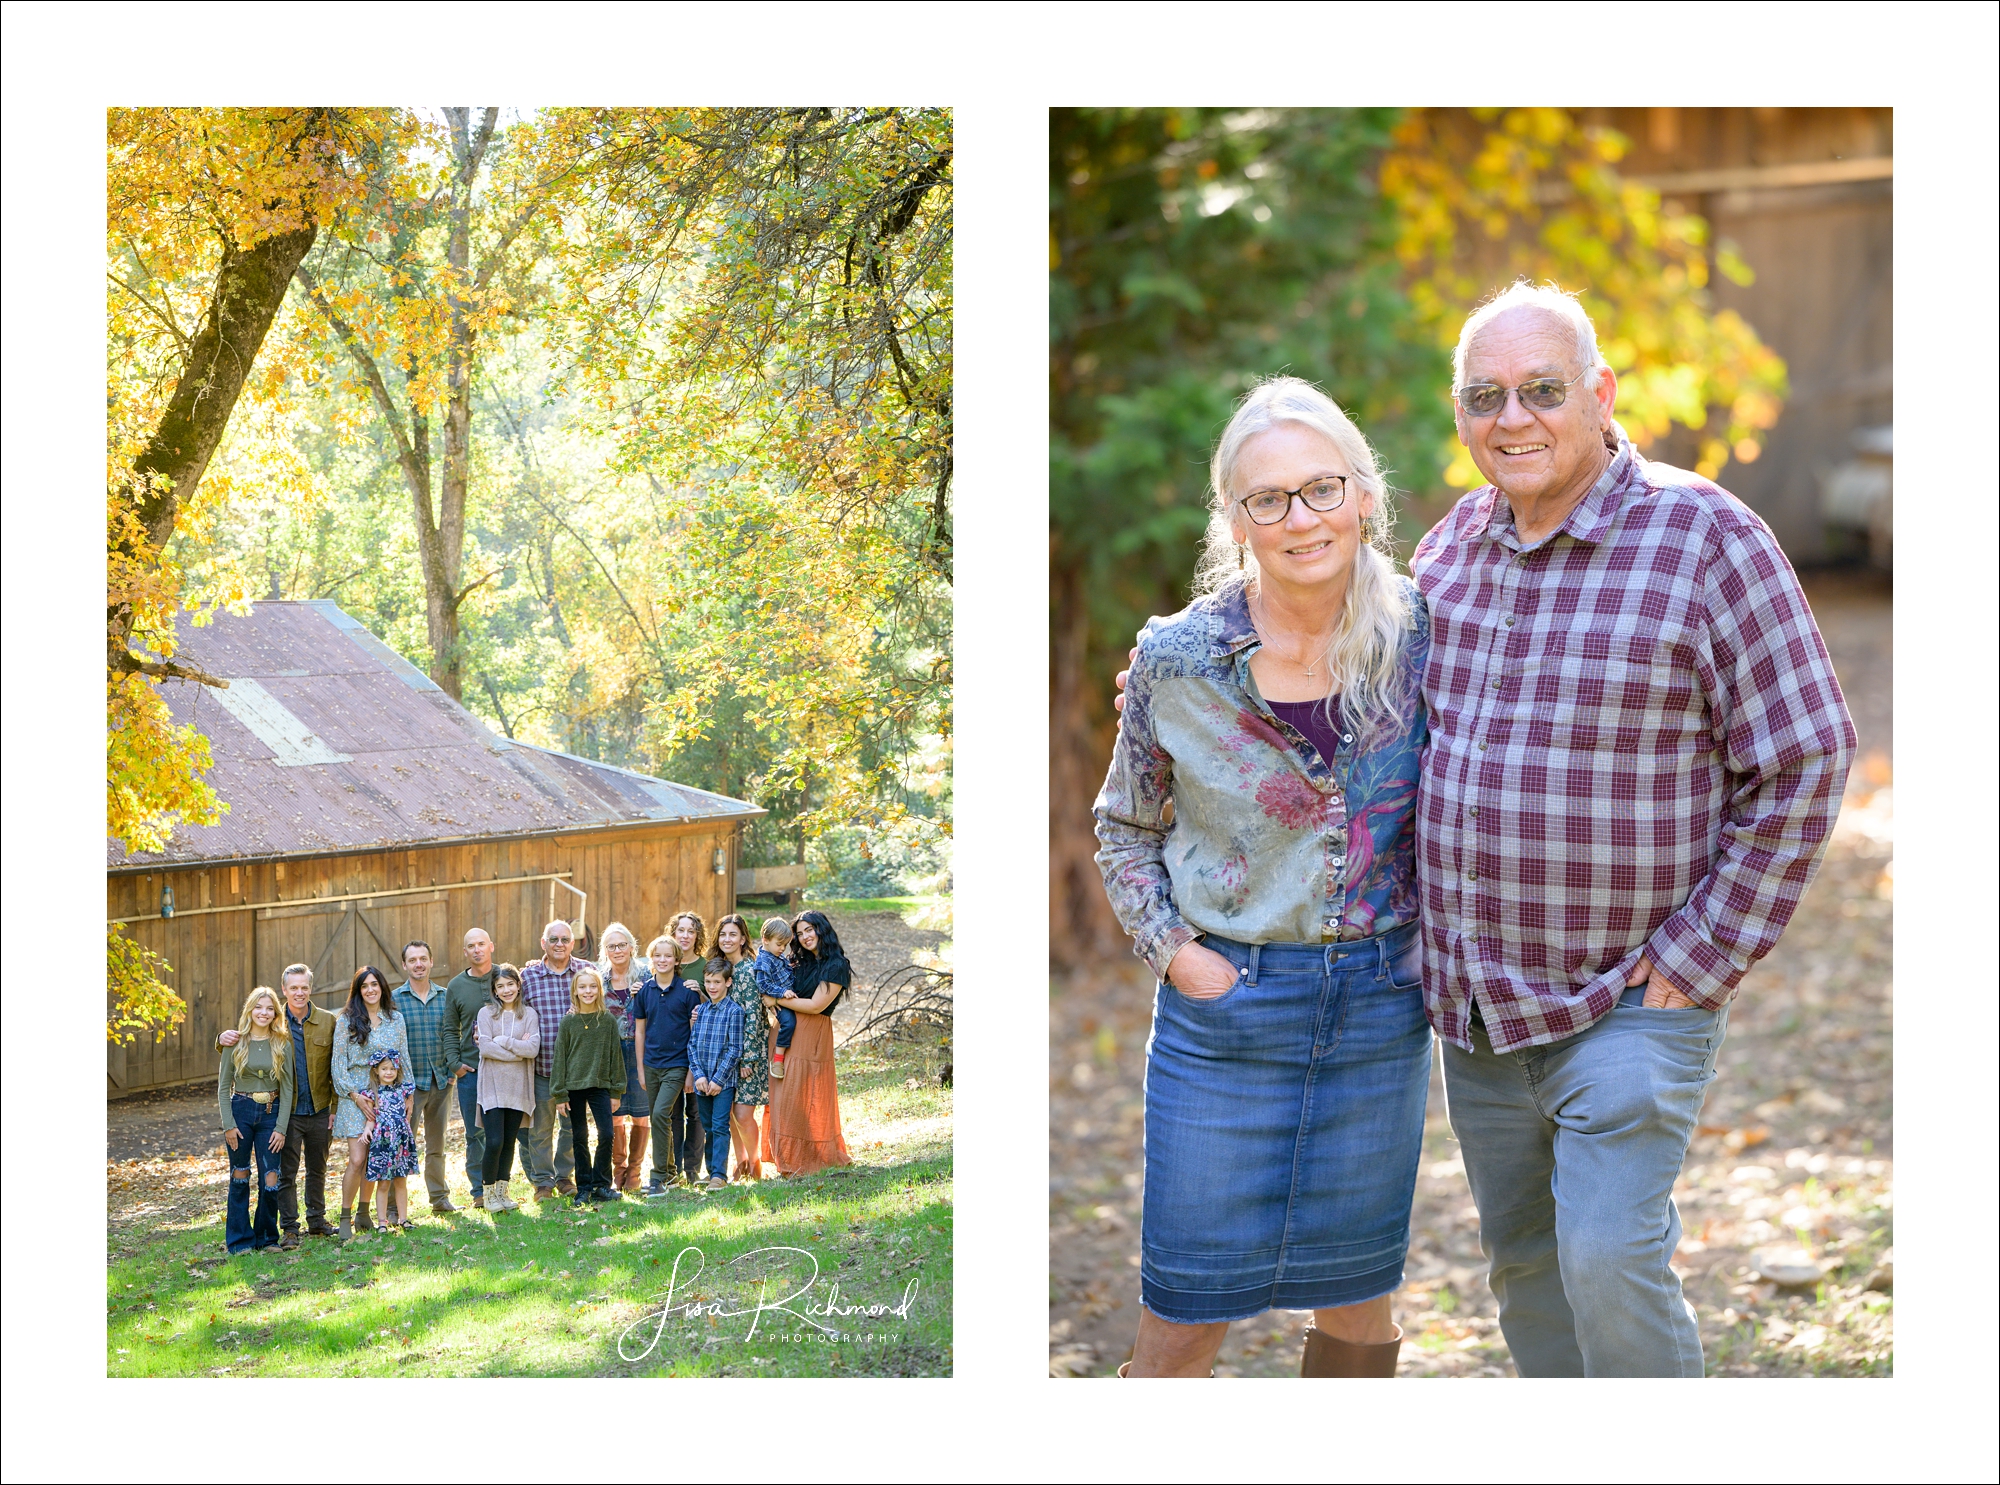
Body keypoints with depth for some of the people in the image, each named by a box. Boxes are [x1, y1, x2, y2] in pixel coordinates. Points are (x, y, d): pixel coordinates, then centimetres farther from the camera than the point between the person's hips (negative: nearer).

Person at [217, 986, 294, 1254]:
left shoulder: (282, 1045, 2)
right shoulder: (235, 1043, 0)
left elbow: (287, 1088, 2)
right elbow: (223, 1086, 1)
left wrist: (281, 1127, -4)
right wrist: (228, 1124, -6)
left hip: (271, 1114, 1)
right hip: (240, 1111, -1)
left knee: (270, 1179, -3)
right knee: (240, 1176, 5)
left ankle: (266, 1237, 10)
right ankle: (239, 1239, 12)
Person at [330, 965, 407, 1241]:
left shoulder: (396, 1019, 8)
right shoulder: (347, 1021, -1)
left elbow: (404, 1060, 12)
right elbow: (338, 1063, -3)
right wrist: (355, 1095, -10)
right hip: (355, 1096, -3)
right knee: (357, 1160, -12)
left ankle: (363, 1212, 18)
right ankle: (345, 1217, -3)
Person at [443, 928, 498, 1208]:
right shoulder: (456, 986, 7)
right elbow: (451, 1030, 9)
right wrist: (455, 1063, -2)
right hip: (470, 1069, 1)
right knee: (475, 1133, 1)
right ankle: (479, 1189, 8)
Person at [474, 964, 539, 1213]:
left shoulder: (529, 1014, 7)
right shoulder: (486, 1013, 3)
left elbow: (534, 1047, -6)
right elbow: (485, 1047, -9)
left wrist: (502, 1041, -11)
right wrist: (518, 1050, -10)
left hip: (518, 1087, 2)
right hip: (492, 1087, -2)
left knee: (509, 1142, 6)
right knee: (494, 1142, -10)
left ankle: (502, 1192, 17)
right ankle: (489, 1194, 4)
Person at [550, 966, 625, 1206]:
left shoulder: (608, 1020, 2)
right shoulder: (568, 1022, 1)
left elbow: (615, 1055, 5)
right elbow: (560, 1057, 2)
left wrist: (616, 1091, 3)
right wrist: (559, 1092, -2)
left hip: (600, 1086, 0)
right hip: (574, 1087, 0)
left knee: (607, 1134, -8)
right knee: (579, 1139, 5)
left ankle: (601, 1184, 5)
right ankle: (584, 1188, 12)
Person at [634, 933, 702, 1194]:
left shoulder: (686, 990, -5)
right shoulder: (644, 991, 5)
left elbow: (695, 1031, -2)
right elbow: (639, 1030, 11)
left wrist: (692, 1069, -4)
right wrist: (640, 1068, 9)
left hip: (677, 1064, -4)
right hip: (652, 1064, 4)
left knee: (660, 1114, -17)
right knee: (660, 1120, 10)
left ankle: (659, 1177, -12)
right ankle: (671, 1170, 26)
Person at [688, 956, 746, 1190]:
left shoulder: (734, 1011, -7)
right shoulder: (701, 1010, 8)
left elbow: (735, 1049, -10)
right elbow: (692, 1044, 7)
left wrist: (718, 1078, -13)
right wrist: (698, 1074, -6)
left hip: (724, 1080, -5)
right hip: (702, 1081, 5)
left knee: (720, 1126, -9)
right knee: (708, 1127, 11)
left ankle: (719, 1174, -8)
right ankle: (712, 1171, 19)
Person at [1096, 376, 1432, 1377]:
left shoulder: (1418, 642, -4)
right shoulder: (1177, 661, -8)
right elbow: (1125, 832, 6)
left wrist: (1434, 937, 0)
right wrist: (1173, 948, -6)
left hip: (1381, 1007, 2)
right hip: (1223, 1009, -2)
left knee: (1356, 1295, 14)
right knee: (1184, 1319, 2)